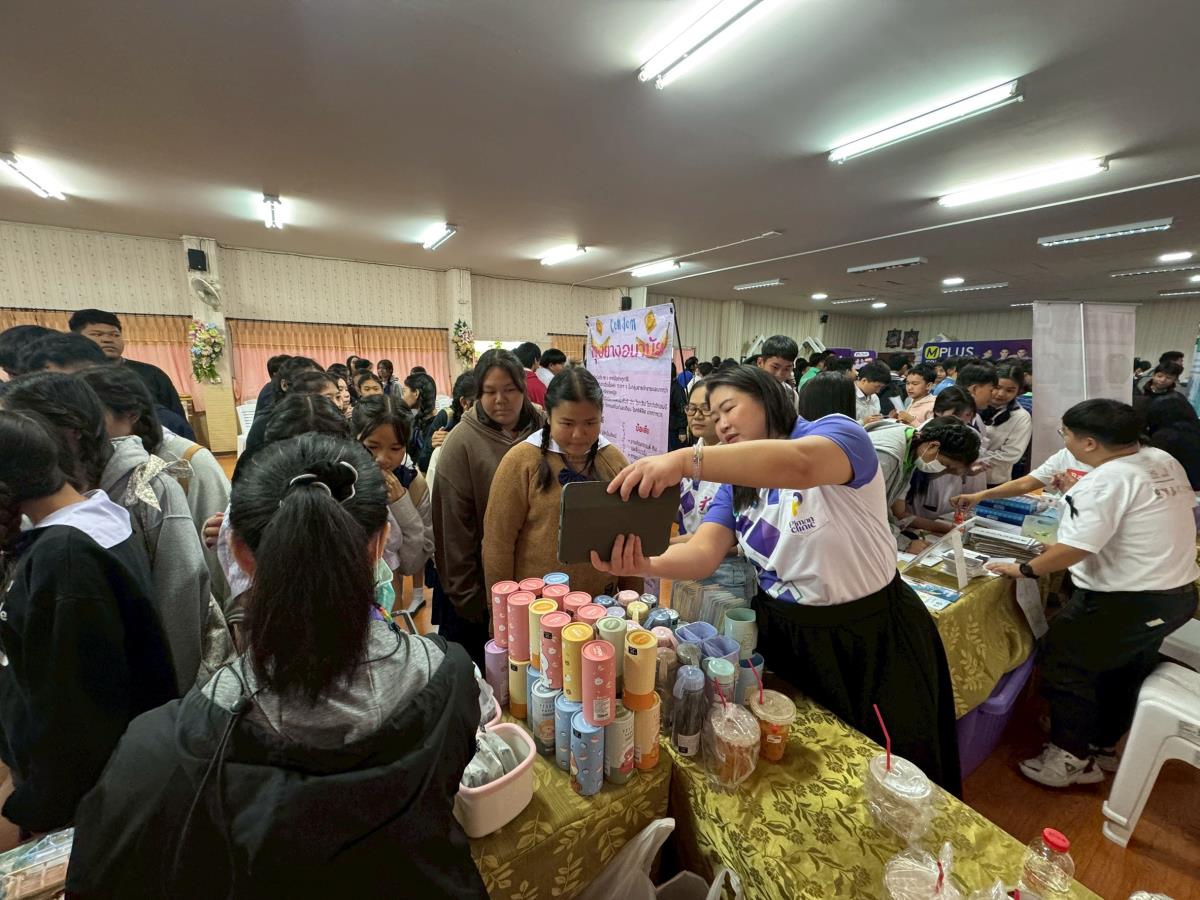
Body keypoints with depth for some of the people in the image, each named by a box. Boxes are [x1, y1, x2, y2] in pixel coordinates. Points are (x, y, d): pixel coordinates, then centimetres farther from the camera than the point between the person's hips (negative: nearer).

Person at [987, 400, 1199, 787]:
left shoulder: (1106, 481, -25)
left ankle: (1072, 758, 19)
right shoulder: (1165, 461, 2)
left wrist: (1023, 569, -15)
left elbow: (1073, 550, -28)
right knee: (1123, 673, 23)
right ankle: (1104, 746, 40)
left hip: (1128, 602, -9)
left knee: (1064, 664, 7)